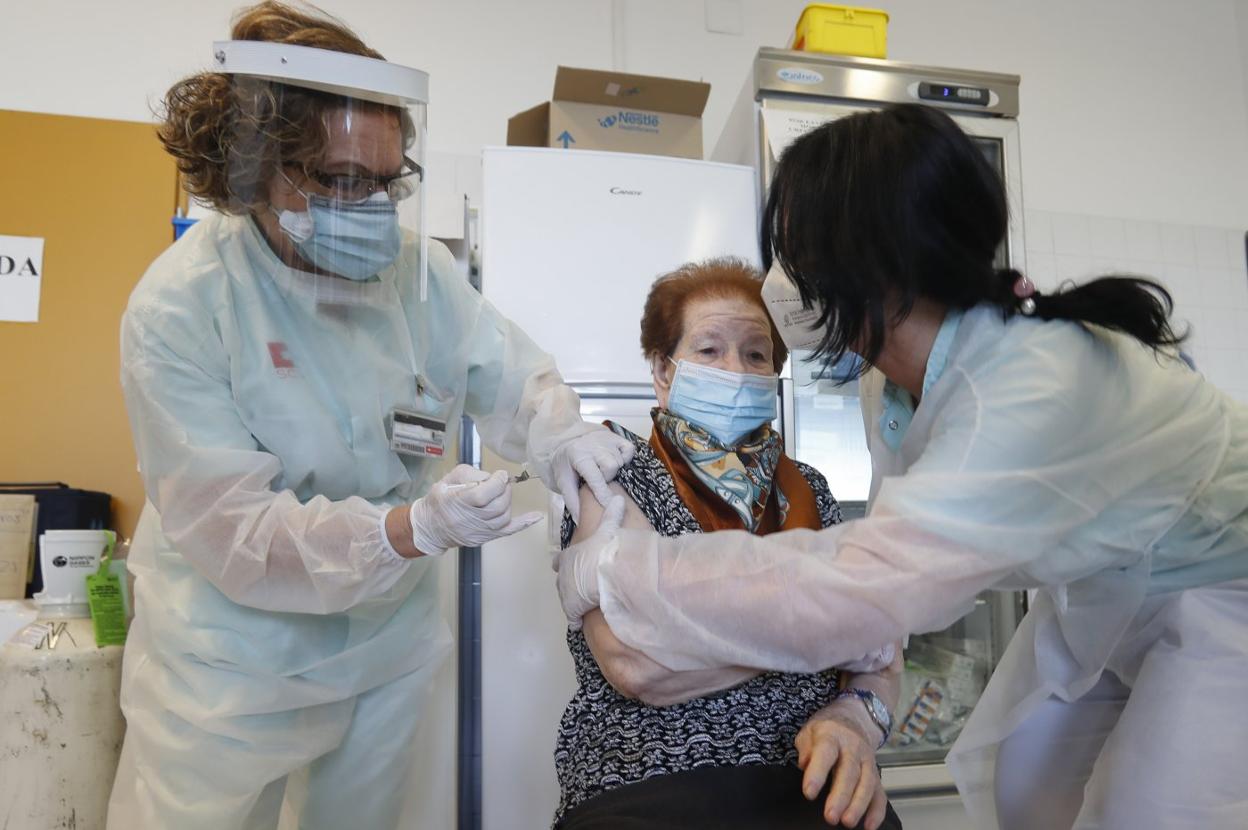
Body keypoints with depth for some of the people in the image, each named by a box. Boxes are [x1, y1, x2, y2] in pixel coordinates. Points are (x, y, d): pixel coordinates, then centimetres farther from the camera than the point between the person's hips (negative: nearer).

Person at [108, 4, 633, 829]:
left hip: (389, 645, 4)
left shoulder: (420, 267, -9)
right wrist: (413, 528, -38)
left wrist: (560, 435, -28)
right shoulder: (179, 307, -21)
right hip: (234, 665, -4)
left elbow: (509, 374, -4)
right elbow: (229, 529, -25)